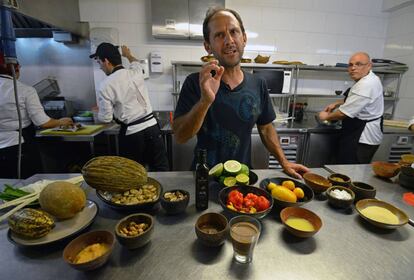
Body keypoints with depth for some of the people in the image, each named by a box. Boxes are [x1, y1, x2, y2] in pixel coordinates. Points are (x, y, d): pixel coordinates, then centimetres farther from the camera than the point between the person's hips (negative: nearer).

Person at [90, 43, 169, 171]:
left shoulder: (105, 86, -9)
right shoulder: (135, 72, 3)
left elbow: (106, 118, -3)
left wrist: (98, 111, 20)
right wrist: (128, 54, 51)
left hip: (132, 134, -3)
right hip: (152, 128, 4)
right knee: (161, 169, 11)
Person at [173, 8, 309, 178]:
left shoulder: (258, 85, -3)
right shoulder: (195, 83, -12)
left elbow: (266, 128, 8)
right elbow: (180, 137, -19)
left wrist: (284, 162, 1)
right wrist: (205, 101, -33)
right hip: (205, 174, -1)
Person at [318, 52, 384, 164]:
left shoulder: (366, 85, -24)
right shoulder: (368, 79, 10)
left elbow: (343, 113, -23)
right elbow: (355, 100, 27)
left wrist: (326, 117, -5)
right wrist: (336, 104, 13)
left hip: (363, 137, -10)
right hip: (362, 134, 10)